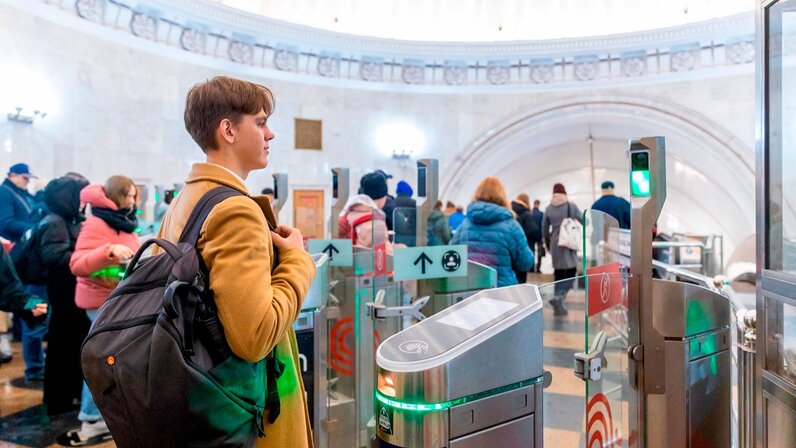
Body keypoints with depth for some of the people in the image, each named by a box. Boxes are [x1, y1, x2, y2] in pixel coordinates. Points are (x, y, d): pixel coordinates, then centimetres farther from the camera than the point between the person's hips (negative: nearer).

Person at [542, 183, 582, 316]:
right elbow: (584, 221, 6)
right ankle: (558, 297, -20)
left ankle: (559, 307, 14)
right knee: (571, 272, 2)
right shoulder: (571, 206, -2)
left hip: (555, 243, 4)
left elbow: (544, 230, 9)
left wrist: (548, 245, 21)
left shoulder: (548, 208, 5)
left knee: (558, 273, 10)